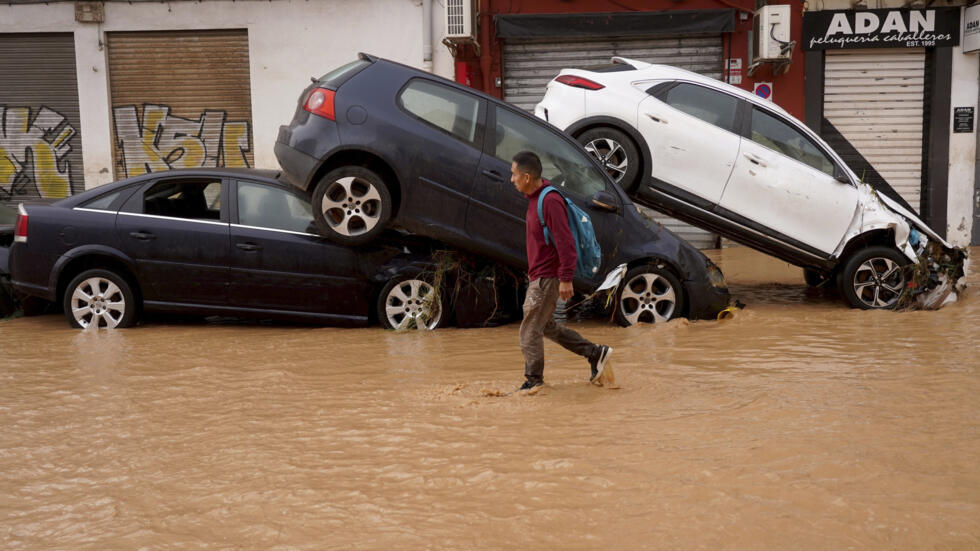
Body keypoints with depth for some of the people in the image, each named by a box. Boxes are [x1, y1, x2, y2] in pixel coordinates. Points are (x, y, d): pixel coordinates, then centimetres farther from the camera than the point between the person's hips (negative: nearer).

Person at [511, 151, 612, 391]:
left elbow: (565, 241, -23)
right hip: (538, 276, 10)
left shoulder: (550, 201, -20)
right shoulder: (535, 198, 11)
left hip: (547, 279, -10)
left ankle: (533, 382, 9)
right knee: (546, 327, 18)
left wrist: (565, 279, -24)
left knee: (530, 331, -2)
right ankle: (595, 353, 23)